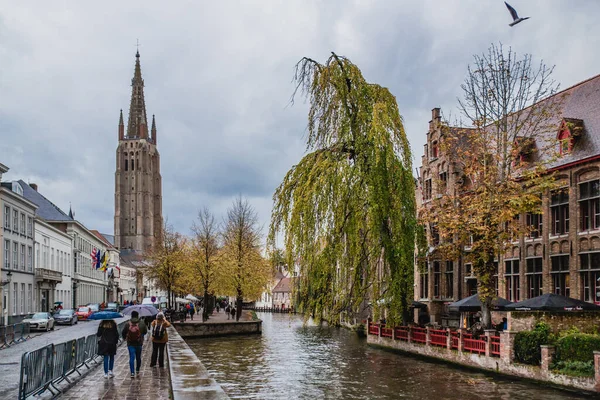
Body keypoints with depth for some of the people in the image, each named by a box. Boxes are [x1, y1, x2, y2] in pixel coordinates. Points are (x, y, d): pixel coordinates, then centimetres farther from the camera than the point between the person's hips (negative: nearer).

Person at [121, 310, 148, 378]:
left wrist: (125, 338, 21)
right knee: (138, 357, 18)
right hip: (139, 343, 1)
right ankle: (137, 370, 34)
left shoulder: (127, 324, -6)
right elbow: (145, 331, 7)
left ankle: (132, 372, -14)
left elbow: (123, 333, 0)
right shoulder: (142, 323, -4)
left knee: (131, 358, -2)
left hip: (130, 344, -1)